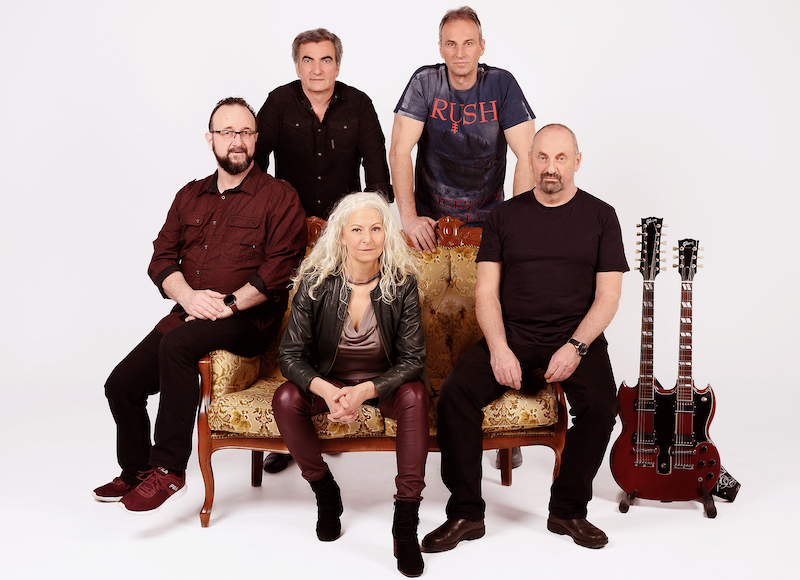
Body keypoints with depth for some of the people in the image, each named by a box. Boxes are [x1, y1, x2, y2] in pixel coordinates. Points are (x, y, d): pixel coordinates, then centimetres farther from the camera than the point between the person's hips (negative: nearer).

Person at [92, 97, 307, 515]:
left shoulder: (279, 197, -1)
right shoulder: (190, 197, 17)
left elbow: (279, 268, -11)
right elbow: (162, 258, 11)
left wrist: (229, 304, -19)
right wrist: (188, 296, -9)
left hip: (248, 321, -6)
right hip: (187, 314, 6)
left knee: (176, 344, -34)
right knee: (121, 384, -2)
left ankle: (168, 471, -25)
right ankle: (136, 472, 24)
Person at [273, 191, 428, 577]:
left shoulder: (401, 284, -14)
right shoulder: (315, 283, -13)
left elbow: (413, 360, -14)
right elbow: (291, 355, -12)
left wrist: (364, 391, -31)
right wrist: (327, 391, -33)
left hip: (384, 383, -1)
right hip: (329, 382, 1)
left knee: (414, 396, -32)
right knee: (286, 398, -27)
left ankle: (406, 522, -26)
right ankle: (325, 493, -4)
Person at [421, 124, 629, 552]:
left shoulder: (600, 216, 6)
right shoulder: (505, 215, 9)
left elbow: (607, 297, 0)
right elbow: (486, 292, 3)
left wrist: (575, 347, -15)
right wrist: (499, 349, -13)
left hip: (576, 336, -1)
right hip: (511, 334, 1)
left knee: (600, 404, -29)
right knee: (455, 393, -23)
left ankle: (568, 510, -6)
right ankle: (466, 514, -10)